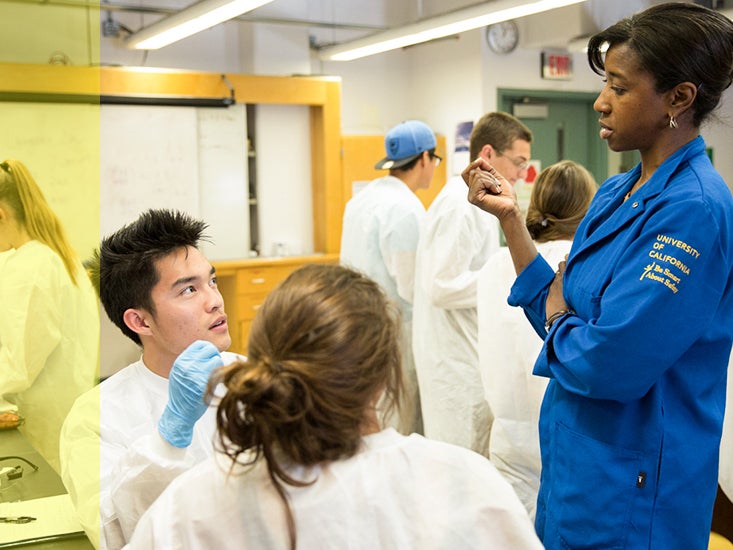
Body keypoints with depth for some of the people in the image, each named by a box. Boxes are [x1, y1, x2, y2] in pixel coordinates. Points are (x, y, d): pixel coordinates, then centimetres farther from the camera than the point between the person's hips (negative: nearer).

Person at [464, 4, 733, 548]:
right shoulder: (616, 193, 4)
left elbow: (610, 365, -28)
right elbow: (554, 308, 7)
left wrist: (557, 318, -8)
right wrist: (510, 217, -1)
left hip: (631, 483, -8)